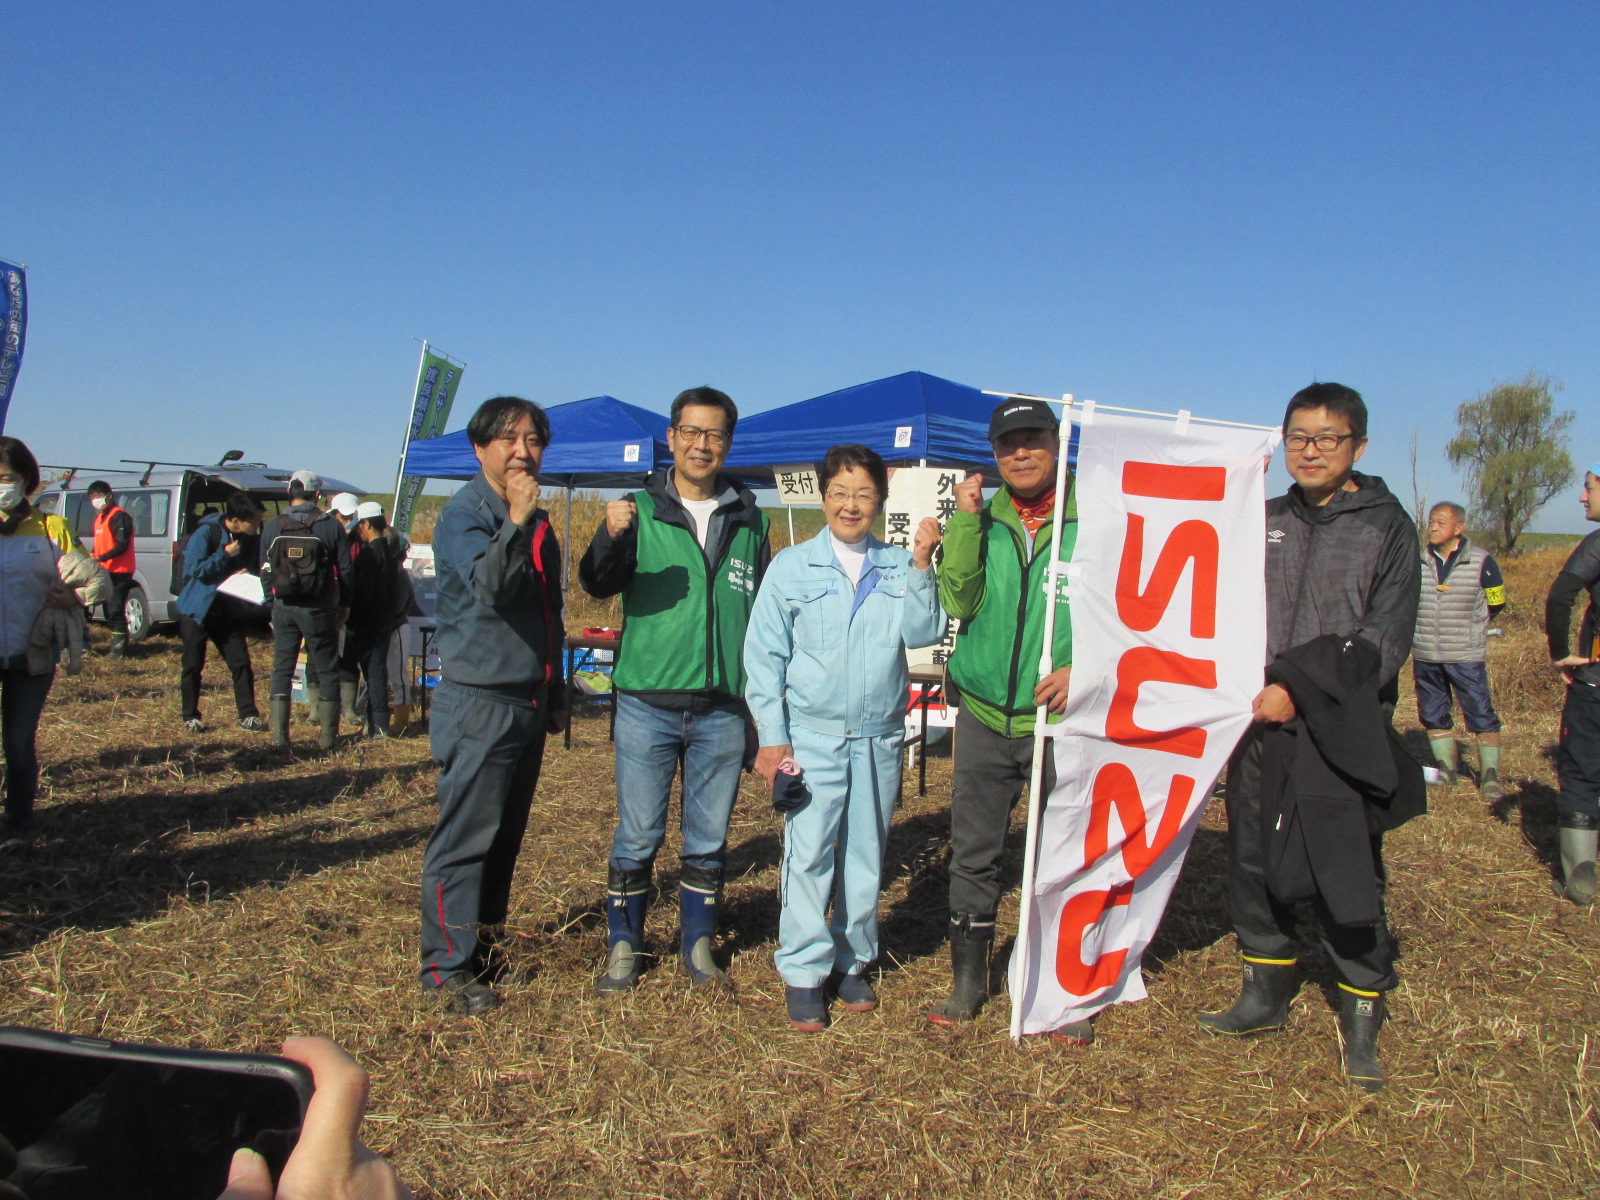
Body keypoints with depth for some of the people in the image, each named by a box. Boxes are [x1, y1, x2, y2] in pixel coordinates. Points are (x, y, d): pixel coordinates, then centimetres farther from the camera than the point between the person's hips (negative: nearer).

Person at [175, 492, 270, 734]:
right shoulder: (206, 532, -16)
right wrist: (225, 554, -23)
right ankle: (190, 717, 15)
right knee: (193, 666, 3)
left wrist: (246, 573, -6)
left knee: (241, 663, -1)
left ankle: (248, 716, 3)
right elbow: (194, 569, -21)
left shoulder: (248, 538, 1)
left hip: (228, 611, 5)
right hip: (197, 610, -5)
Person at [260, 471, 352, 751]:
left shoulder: (273, 526, 2)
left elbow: (265, 570, 6)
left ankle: (279, 736, 7)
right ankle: (328, 736, 6)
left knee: (282, 669, 9)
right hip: (319, 608, -2)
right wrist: (344, 603, 10)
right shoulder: (331, 525, -4)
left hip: (284, 608, 2)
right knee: (327, 670, 6)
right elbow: (344, 568, -2)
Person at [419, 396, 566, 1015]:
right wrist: (515, 522, -40)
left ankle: (483, 947, 26)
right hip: (479, 702, -8)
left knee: (505, 836, 14)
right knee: (465, 836, -5)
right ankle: (447, 967, 5)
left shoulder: (538, 522, 15)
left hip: (530, 703, 8)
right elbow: (488, 587, -28)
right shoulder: (463, 513, -10)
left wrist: (555, 695, 23)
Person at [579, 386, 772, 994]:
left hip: (723, 709, 2)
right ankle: (623, 945, 23)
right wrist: (611, 537, -34)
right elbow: (598, 584, -13)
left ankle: (698, 943, 28)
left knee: (708, 840, 12)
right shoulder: (639, 509, 0)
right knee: (637, 837, 6)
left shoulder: (749, 520, 8)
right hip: (648, 703, -2)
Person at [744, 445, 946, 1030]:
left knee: (865, 854, 11)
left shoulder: (900, 568, 4)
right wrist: (772, 735, -5)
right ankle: (804, 971, 11)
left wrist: (921, 565, -16)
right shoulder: (792, 567, 0)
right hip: (812, 736, -2)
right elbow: (764, 656, 0)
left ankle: (852, 961, 26)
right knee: (809, 854, -2)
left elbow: (921, 633, -9)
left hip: (880, 737, 2)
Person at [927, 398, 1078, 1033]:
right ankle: (968, 979, 28)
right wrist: (966, 520, -12)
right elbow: (959, 602, -6)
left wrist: (1082, 666, -14)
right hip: (985, 717, 3)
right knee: (973, 854, 11)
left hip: (1063, 718, -3)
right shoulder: (981, 521, 6)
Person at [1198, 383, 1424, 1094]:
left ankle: (1361, 1022, 15)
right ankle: (1266, 995, 29)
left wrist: (1299, 690, -15)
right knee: (1255, 868, 12)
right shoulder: (1263, 522, 12)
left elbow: (1383, 638, -7)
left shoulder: (1387, 527, 1)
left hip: (1338, 736, -4)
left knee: (1347, 883, -2)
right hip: (1259, 726, 4)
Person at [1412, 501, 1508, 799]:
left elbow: (1496, 604, 6)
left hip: (1466, 655, -4)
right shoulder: (1417, 561, 3)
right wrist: (1429, 625, 10)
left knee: (1481, 715, -2)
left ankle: (1490, 776, 8)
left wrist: (1465, 626, 8)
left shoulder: (1482, 562, -6)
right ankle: (1446, 770, 24)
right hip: (1425, 655, 4)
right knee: (1432, 715, 10)